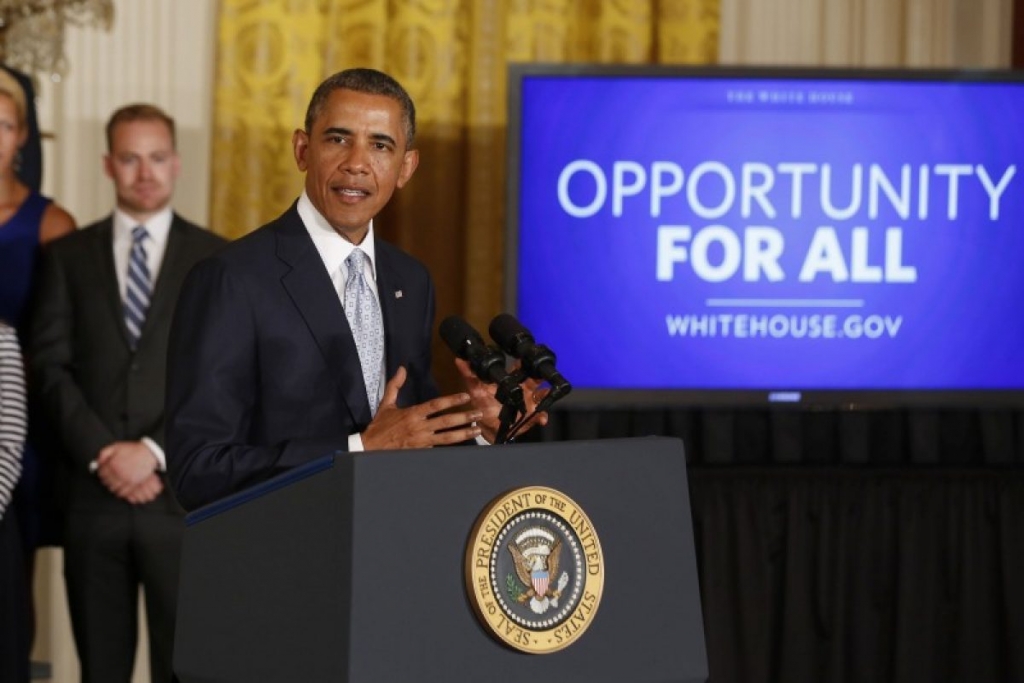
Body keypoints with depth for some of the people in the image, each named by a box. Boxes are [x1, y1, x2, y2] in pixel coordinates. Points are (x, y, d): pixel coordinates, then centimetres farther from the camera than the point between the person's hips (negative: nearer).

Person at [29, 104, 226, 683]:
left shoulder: (217, 259, 6)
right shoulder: (69, 255, 10)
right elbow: (51, 365, 2)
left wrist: (154, 452, -11)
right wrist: (102, 455, -10)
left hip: (183, 492, -1)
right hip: (92, 494, 1)